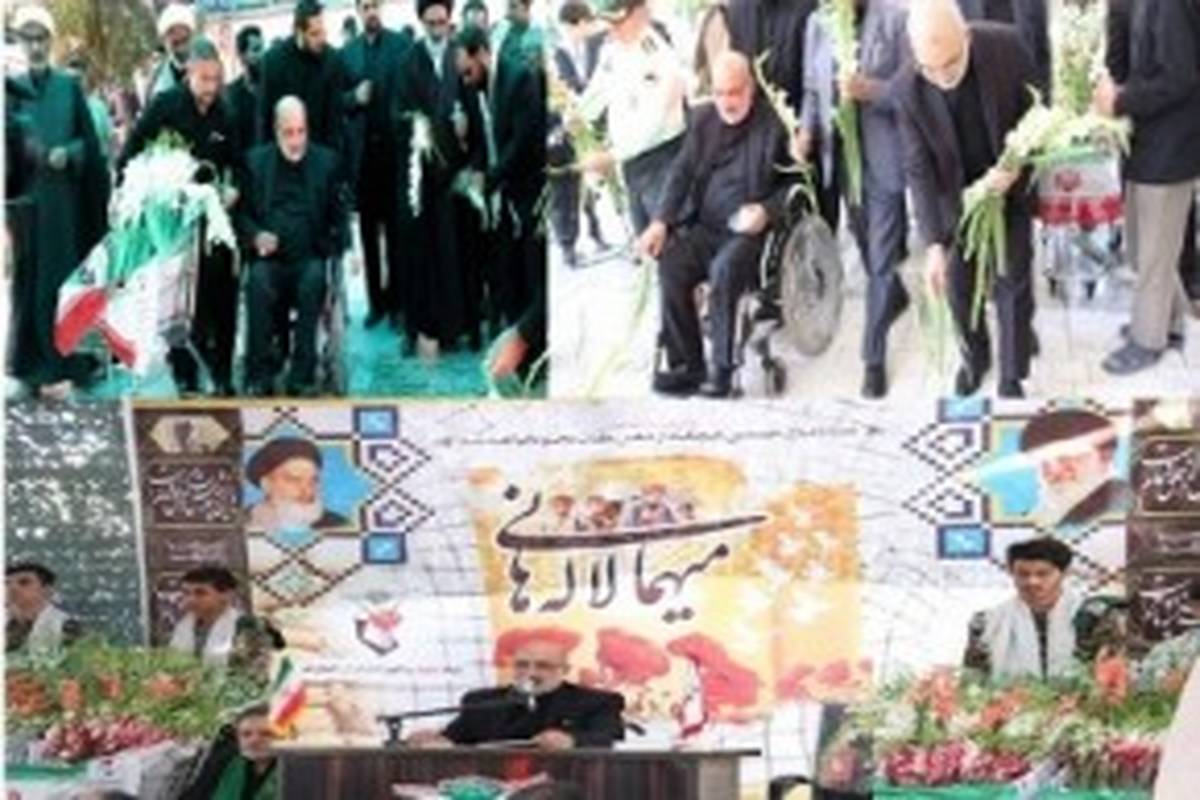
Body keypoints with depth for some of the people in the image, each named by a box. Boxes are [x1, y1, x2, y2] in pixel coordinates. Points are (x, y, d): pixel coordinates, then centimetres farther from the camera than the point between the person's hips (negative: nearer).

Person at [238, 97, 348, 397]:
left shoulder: (327, 161, 12)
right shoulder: (256, 160, 13)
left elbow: (339, 215, 10)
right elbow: (242, 211, 12)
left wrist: (331, 249, -7)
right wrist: (255, 236, -9)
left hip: (309, 257, 0)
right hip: (269, 256, 0)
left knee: (314, 278, -34)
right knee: (258, 281, -32)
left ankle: (302, 374, -26)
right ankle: (259, 375, -24)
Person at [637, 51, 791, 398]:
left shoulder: (775, 124, -3)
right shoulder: (704, 119, 12)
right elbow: (682, 172, 9)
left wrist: (767, 210, -18)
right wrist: (661, 222, -4)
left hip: (750, 230, -5)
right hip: (705, 227, 5)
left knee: (724, 269, -34)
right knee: (670, 263, -24)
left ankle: (722, 369, -21)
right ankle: (687, 365, -16)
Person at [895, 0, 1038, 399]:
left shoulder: (1005, 45, -26)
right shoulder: (906, 89, -25)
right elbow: (919, 168, -19)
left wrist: (1016, 165, -25)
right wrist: (934, 243, -24)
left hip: (1009, 186, -1)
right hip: (955, 195, 1)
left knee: (1013, 282, 5)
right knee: (958, 284, 11)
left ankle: (1012, 376, 22)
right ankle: (974, 358, 38)